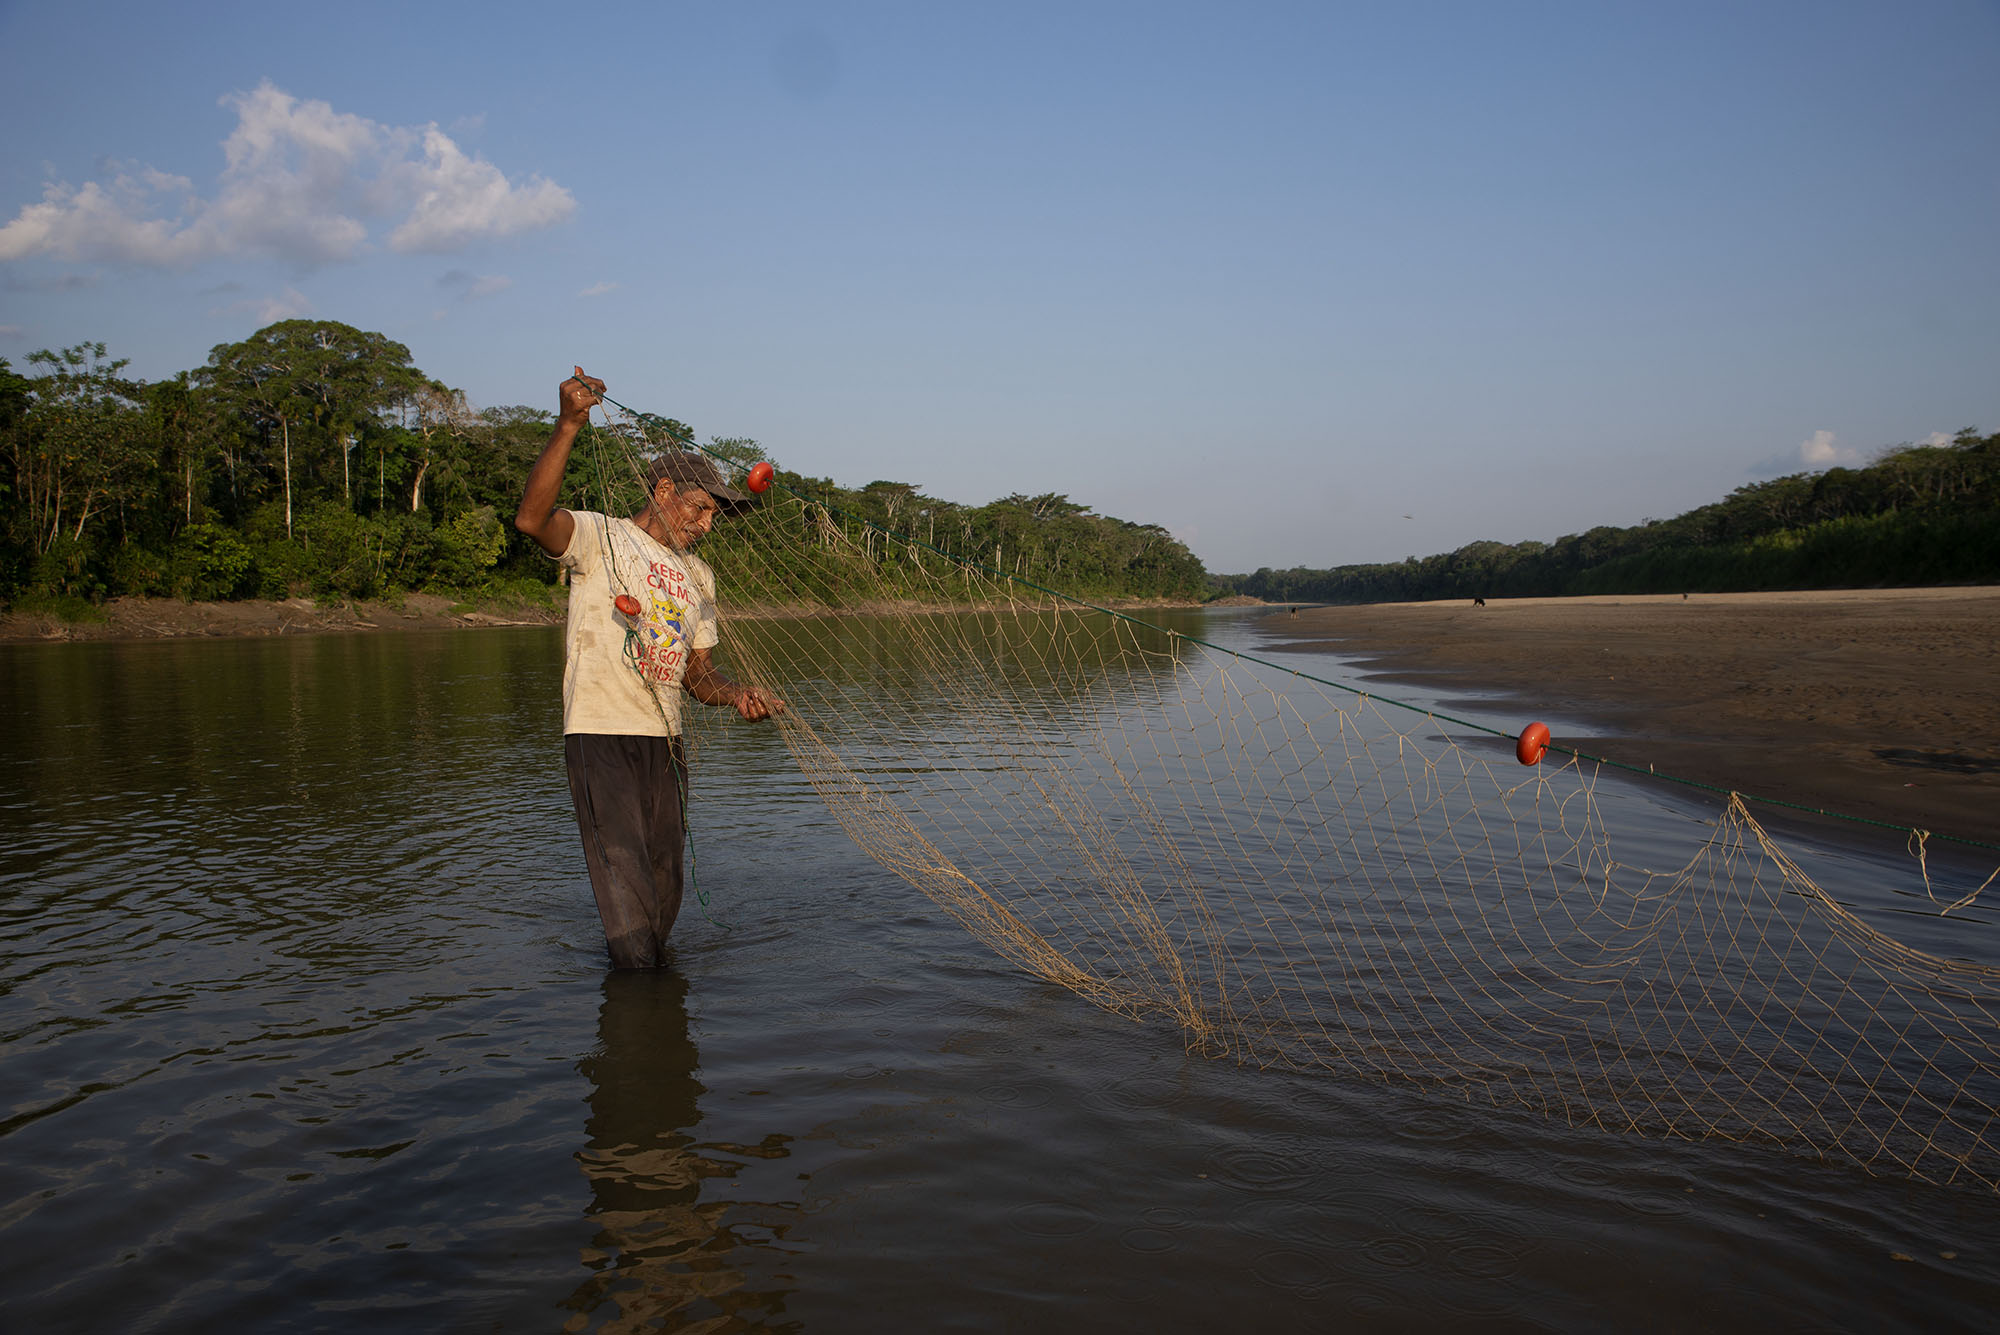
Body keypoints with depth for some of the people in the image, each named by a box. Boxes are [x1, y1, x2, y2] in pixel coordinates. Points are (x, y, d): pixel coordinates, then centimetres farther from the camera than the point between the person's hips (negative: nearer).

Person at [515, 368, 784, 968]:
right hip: (601, 736, -6)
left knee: (664, 893, 11)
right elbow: (532, 518, -24)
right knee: (627, 892, -8)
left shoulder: (698, 575, 19)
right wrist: (568, 426, -32)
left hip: (664, 743, 7)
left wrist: (737, 694, -4)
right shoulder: (601, 538, -2)